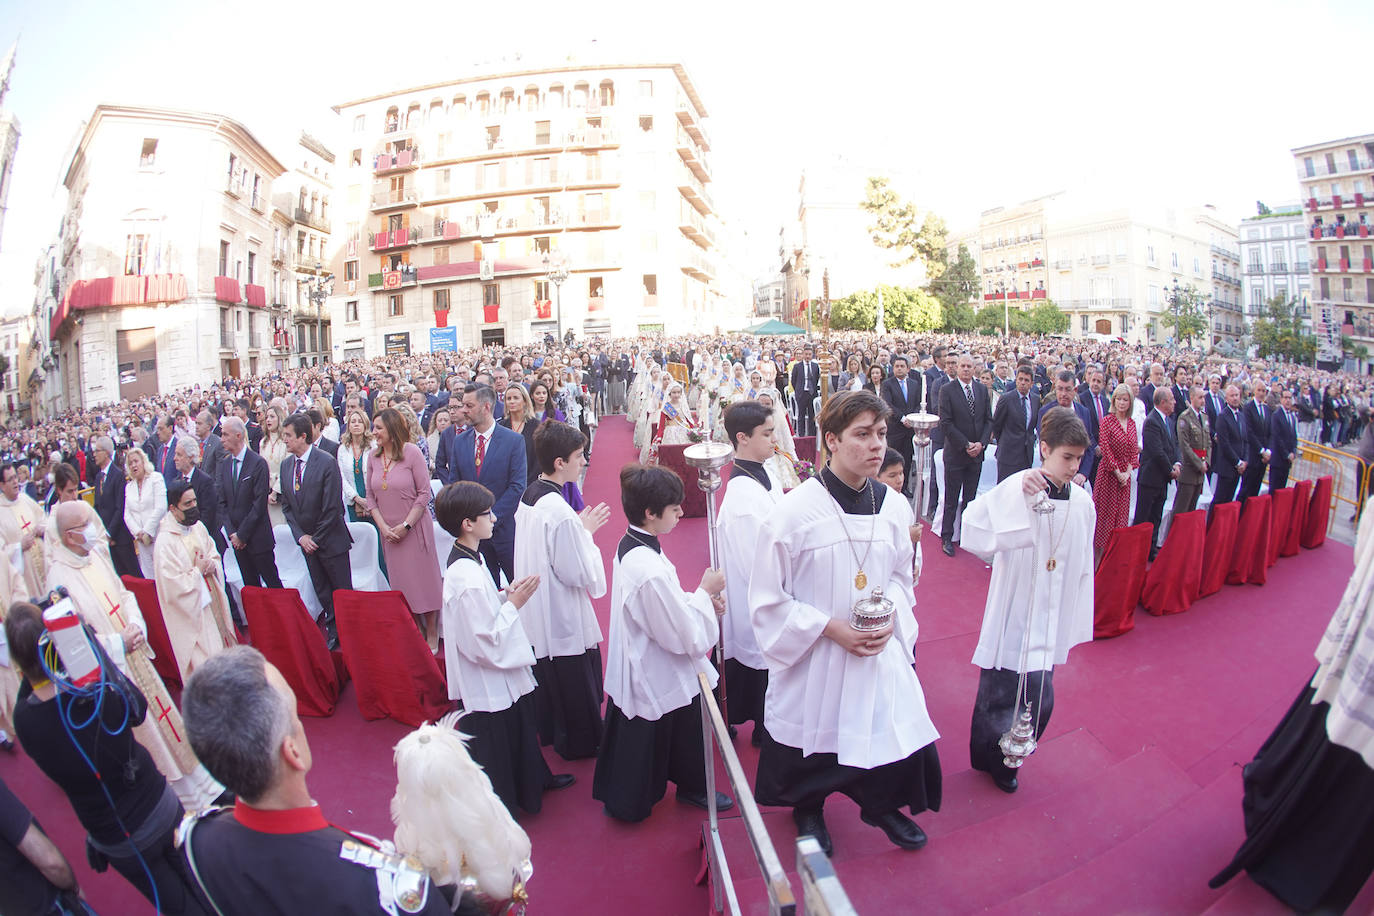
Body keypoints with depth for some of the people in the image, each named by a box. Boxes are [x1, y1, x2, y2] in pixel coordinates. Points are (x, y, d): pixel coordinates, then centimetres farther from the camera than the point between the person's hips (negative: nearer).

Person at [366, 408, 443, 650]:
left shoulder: (412, 452, -9)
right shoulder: (374, 456, 4)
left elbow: (424, 493, -9)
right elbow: (370, 496, 8)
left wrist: (405, 526, -12)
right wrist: (383, 526, -4)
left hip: (414, 528, -4)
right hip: (389, 532, 4)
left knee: (424, 580, 1)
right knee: (401, 584, 10)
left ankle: (432, 636, 13)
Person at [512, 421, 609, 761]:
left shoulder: (528, 496, 0)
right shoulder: (560, 512, -30)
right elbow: (578, 573, -26)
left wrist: (579, 528, 4)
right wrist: (586, 532, -13)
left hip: (537, 612, 9)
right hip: (563, 618, -9)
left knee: (549, 679, 26)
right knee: (575, 681, 12)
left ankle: (550, 733, 44)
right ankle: (580, 744, 31)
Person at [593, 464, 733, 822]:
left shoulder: (629, 547, -3)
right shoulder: (650, 570, -34)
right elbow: (686, 637, -26)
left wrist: (701, 598, -1)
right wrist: (705, 593, -13)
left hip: (635, 669, 9)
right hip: (658, 682, -9)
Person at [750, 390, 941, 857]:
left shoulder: (894, 506, -5)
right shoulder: (796, 510, -20)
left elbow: (900, 576, 11)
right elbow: (768, 597, -13)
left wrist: (890, 617, -9)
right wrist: (830, 628, -19)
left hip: (880, 649, 4)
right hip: (813, 656, -3)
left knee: (896, 726, 10)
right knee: (814, 735, 15)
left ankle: (881, 804, 45)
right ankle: (808, 810, 49)